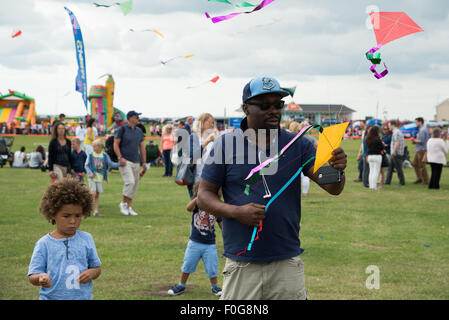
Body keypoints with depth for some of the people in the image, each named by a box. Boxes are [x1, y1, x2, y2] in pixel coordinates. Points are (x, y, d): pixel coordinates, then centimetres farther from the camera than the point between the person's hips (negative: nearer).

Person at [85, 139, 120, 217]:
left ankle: (96, 211, 10)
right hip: (92, 178, -3)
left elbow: (110, 164, 2)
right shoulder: (90, 155, 0)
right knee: (93, 193, -15)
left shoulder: (104, 155, 5)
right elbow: (86, 165, -1)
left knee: (97, 195, 6)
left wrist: (119, 164, -14)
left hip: (100, 178, 3)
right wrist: (90, 173, -17)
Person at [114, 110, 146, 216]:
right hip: (125, 162, -6)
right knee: (130, 182, -19)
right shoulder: (122, 129, -3)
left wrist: (144, 163, 14)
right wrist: (120, 157, -17)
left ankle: (129, 207, 14)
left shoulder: (139, 131, 14)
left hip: (136, 162, 6)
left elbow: (142, 147, 18)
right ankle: (123, 203, -2)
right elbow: (116, 144, -6)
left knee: (134, 185, 5)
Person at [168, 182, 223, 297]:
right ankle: (181, 286, 29)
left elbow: (221, 224, 8)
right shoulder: (196, 204, -9)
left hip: (210, 244, 1)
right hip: (194, 242, -1)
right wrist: (198, 198, -49)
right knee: (187, 265, 10)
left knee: (212, 268, 4)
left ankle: (214, 287, 27)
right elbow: (188, 208, -33)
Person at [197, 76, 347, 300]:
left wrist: (336, 171, -26)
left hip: (288, 264, 1)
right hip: (241, 266, -1)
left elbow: (332, 188, -4)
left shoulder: (298, 145, 4)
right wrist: (236, 212, -15)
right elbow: (204, 196, 3)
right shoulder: (225, 145, 0)